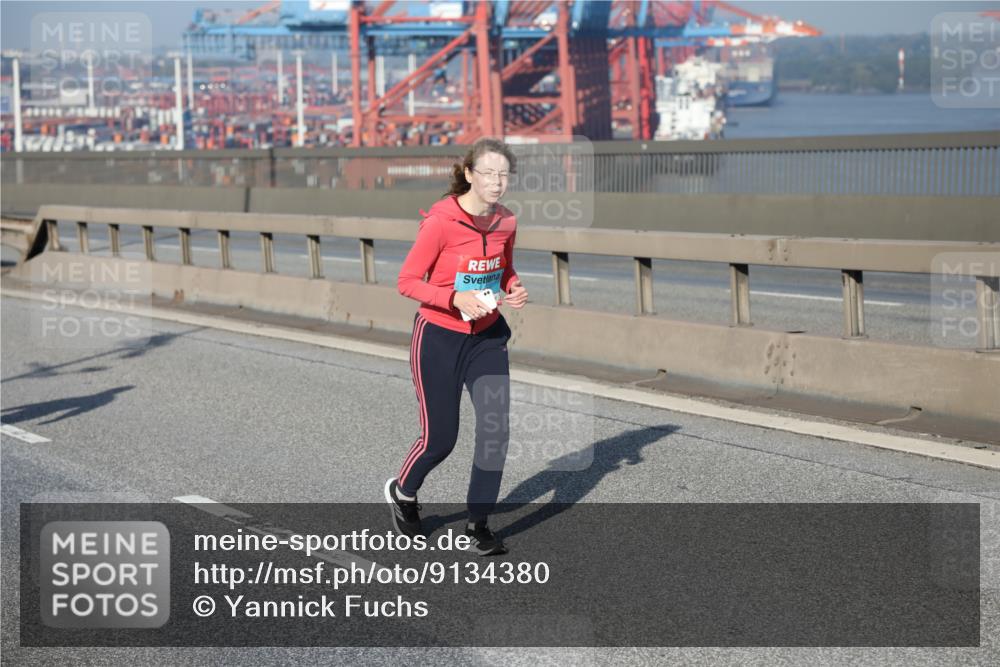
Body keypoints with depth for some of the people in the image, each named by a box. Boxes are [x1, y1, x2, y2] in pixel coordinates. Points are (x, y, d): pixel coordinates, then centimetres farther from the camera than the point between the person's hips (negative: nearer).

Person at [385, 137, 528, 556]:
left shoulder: (505, 222, -2)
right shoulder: (440, 222, -20)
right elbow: (407, 281, -16)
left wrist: (514, 290, -6)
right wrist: (456, 299, -29)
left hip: (487, 337, 5)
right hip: (438, 337, -5)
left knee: (496, 429, -6)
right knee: (440, 438, 4)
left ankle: (478, 524, 9)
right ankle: (402, 491, 36)